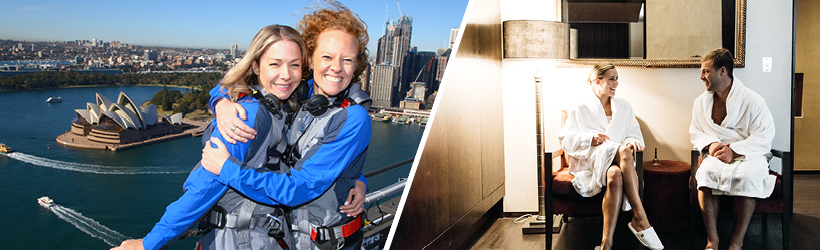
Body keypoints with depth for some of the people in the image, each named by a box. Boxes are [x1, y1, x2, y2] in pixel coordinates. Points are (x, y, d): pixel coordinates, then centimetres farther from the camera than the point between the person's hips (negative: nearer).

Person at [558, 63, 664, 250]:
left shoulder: (624, 107, 21)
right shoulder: (580, 108, 10)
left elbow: (634, 134, 15)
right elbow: (565, 139, 4)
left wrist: (632, 141, -10)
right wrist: (589, 139, -13)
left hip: (617, 164, 3)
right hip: (589, 162, -3)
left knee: (615, 175, -38)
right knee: (623, 151, -37)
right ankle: (640, 219, -41)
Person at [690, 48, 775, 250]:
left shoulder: (753, 101, -4)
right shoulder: (701, 102, 11)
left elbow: (763, 137, -8)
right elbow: (696, 133, 15)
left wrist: (734, 150, -22)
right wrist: (711, 144, -8)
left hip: (749, 155, -2)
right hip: (717, 155, 3)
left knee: (747, 177, -37)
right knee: (706, 172, -33)